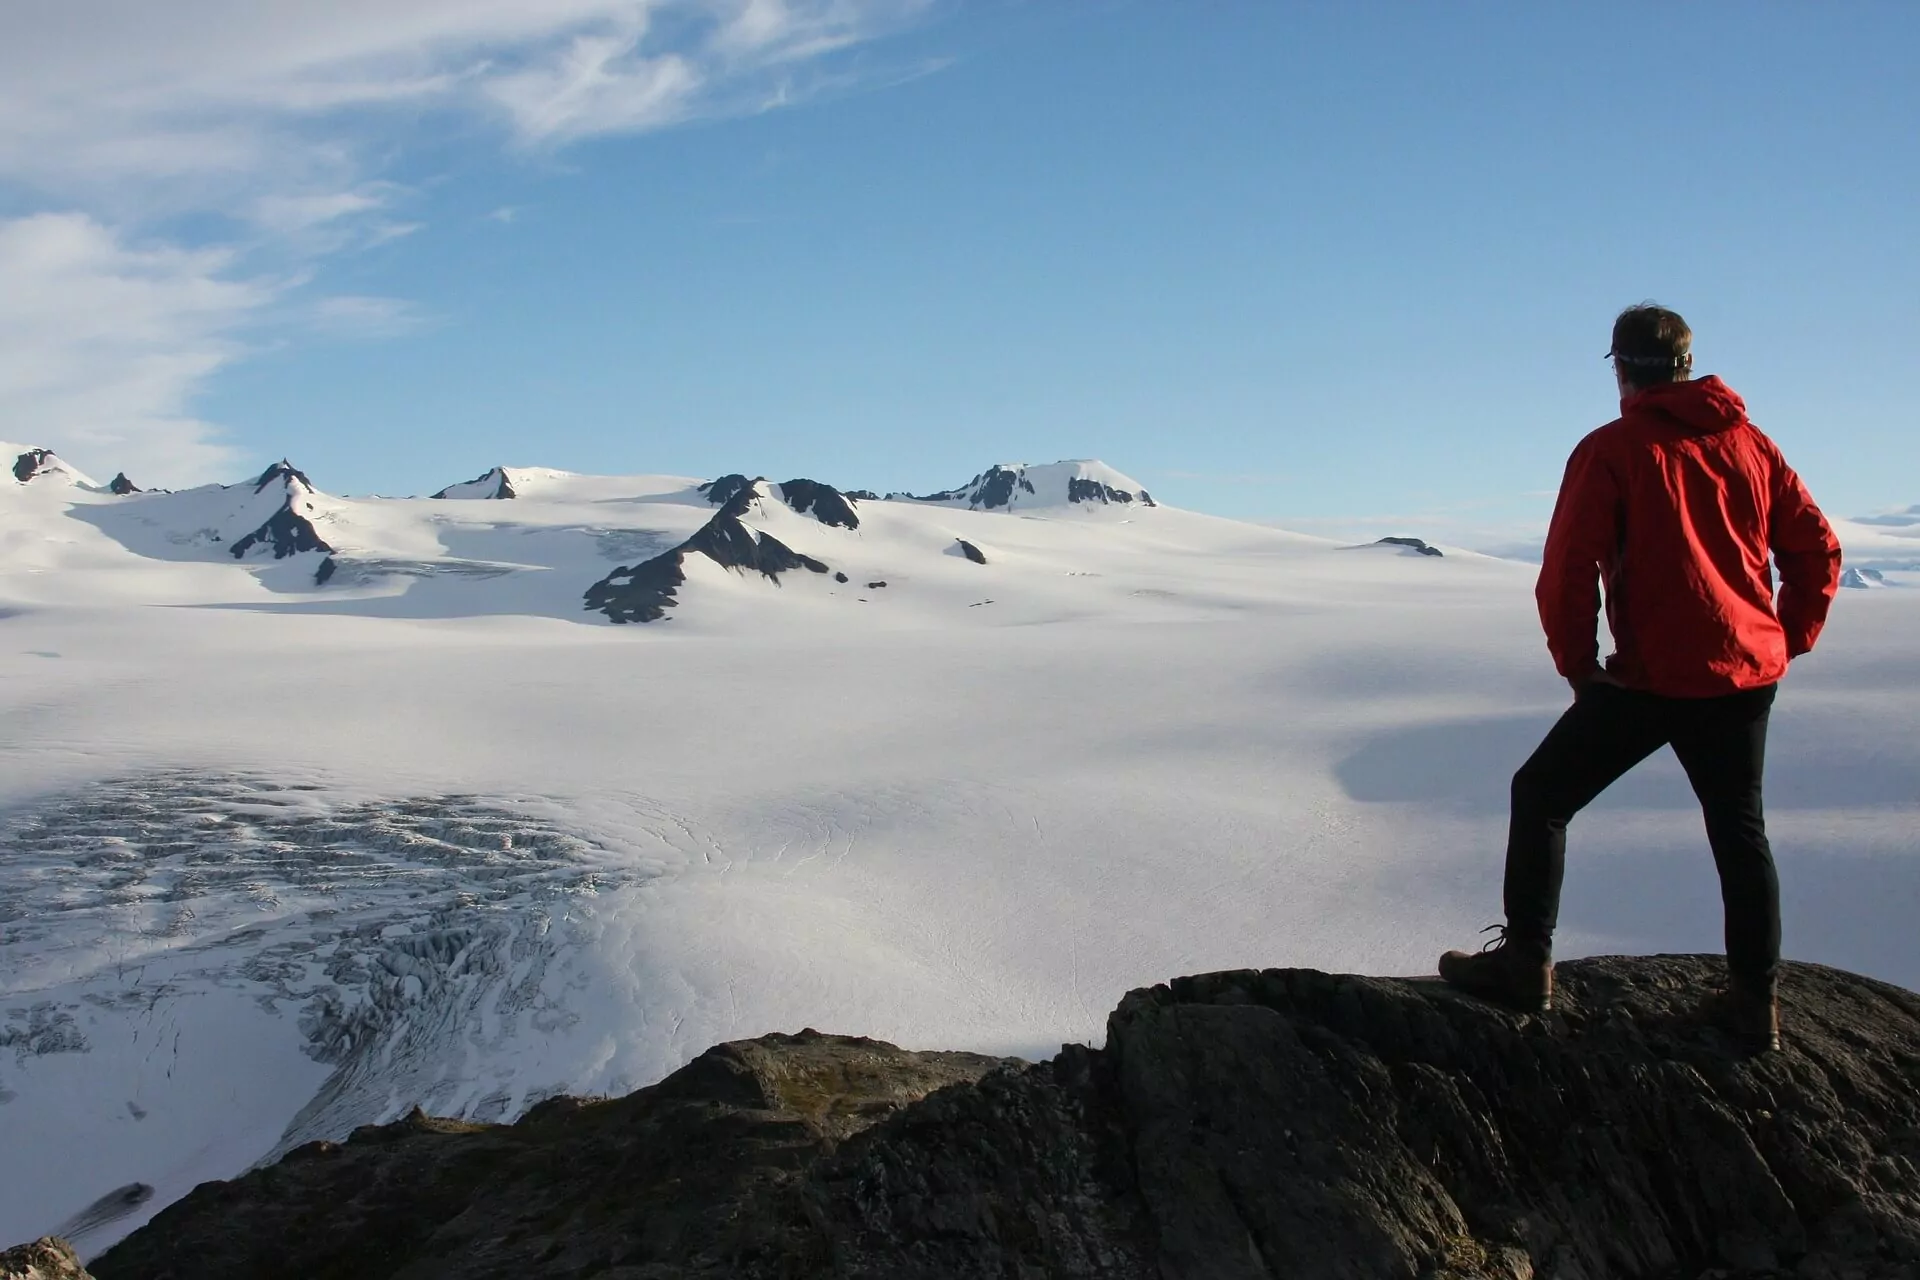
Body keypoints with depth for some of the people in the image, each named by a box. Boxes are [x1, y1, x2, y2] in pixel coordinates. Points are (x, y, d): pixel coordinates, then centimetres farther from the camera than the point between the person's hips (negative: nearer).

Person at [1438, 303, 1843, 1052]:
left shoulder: (1612, 451, -8)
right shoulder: (1749, 443, 8)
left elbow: (1567, 574, -13)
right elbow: (1817, 548, 9)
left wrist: (1579, 666, -1)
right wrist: (1785, 643, 15)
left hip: (1652, 678, -5)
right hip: (1747, 678, 6)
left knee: (1541, 796, 9)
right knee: (1740, 830, 18)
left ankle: (1525, 964, 10)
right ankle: (1754, 1003, 21)